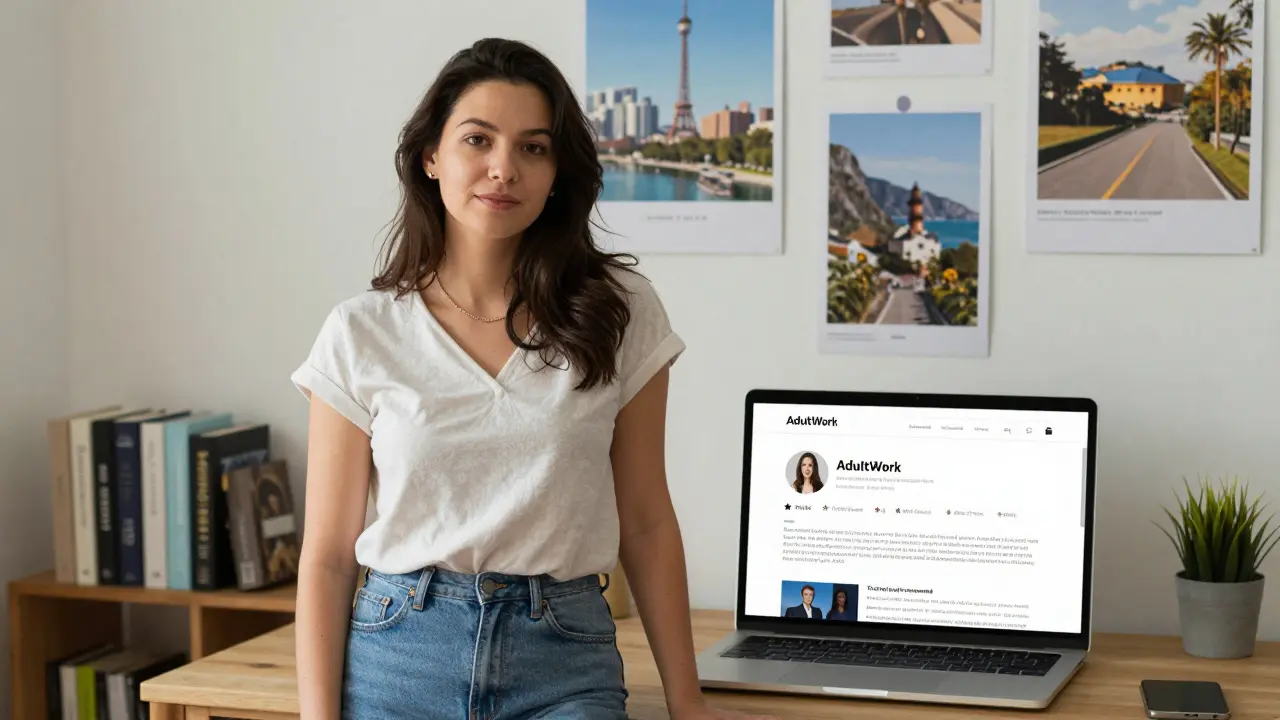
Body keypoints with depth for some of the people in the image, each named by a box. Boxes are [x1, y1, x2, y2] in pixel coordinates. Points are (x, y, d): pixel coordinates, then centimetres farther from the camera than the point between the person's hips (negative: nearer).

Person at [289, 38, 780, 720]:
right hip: (399, 658, 0)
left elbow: (645, 523, 7)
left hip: (564, 664, 0)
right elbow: (328, 555, 2)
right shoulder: (361, 334, 1)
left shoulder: (620, 312, 2)